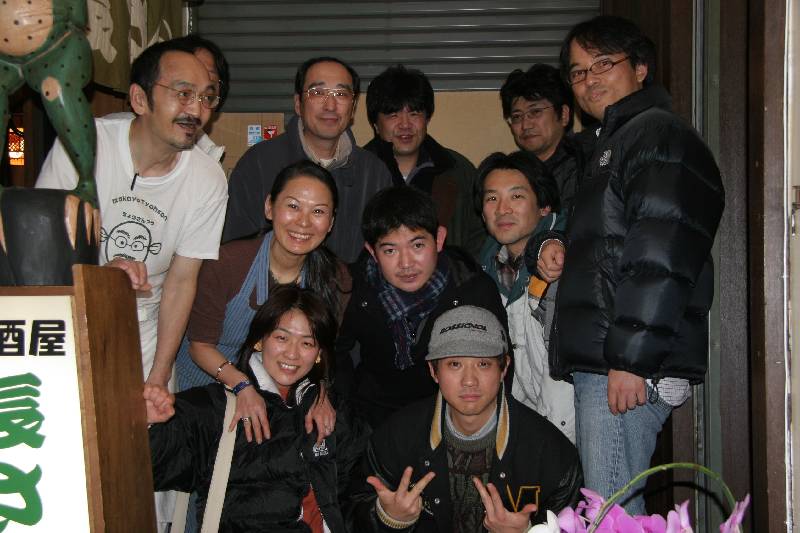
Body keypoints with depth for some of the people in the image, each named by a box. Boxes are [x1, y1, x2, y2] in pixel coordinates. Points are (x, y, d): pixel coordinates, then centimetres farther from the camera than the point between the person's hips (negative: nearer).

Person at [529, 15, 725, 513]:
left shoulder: (659, 135, -7)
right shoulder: (611, 143, 24)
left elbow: (662, 255, -19)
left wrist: (632, 356, -23)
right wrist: (545, 247, 8)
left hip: (628, 366, -10)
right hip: (597, 359, 10)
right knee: (616, 507, 15)